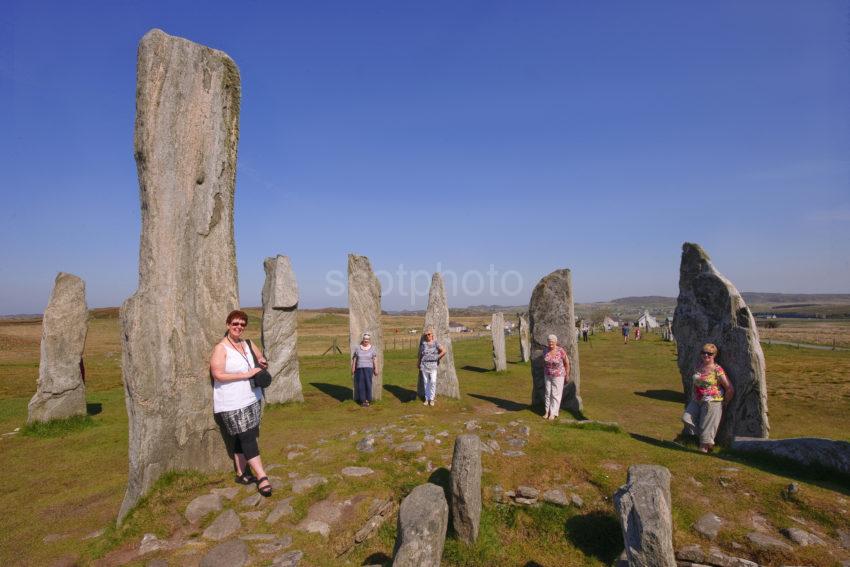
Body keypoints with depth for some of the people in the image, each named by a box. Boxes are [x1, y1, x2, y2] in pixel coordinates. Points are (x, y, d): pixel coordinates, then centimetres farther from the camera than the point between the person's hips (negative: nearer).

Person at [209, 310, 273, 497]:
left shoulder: (247, 345, 8)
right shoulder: (221, 348, -12)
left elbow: (260, 358, 22)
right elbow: (218, 374, -20)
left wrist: (262, 362, -4)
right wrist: (247, 374, -20)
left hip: (252, 399, 7)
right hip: (232, 404, -7)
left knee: (242, 438, 15)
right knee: (248, 438, -7)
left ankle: (241, 473, 27)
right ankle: (262, 477, -4)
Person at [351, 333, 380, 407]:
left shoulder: (372, 349, 1)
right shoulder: (358, 348, 5)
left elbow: (375, 360, -1)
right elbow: (354, 359, 6)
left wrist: (376, 369, -5)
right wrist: (353, 369, 4)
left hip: (368, 369, -1)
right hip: (359, 369, 1)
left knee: (368, 383, -5)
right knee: (361, 384, -1)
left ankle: (367, 399, 4)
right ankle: (362, 400, 6)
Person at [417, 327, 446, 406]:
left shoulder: (436, 343, -3)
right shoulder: (423, 343, 3)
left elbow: (444, 351, -8)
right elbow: (420, 354, 10)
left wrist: (438, 358, -1)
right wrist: (418, 364, 13)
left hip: (433, 365, -2)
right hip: (424, 365, 2)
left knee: (433, 381, -7)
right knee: (426, 382, 7)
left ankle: (431, 399, 6)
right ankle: (427, 399, 17)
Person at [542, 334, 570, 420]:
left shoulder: (561, 351, -19)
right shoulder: (546, 351, -5)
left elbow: (567, 363, -9)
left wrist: (567, 375, -4)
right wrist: (544, 374, 12)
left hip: (558, 375, -4)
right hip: (548, 375, 4)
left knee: (555, 394, 0)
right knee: (548, 393, 8)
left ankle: (553, 413, 7)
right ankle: (547, 412, 16)